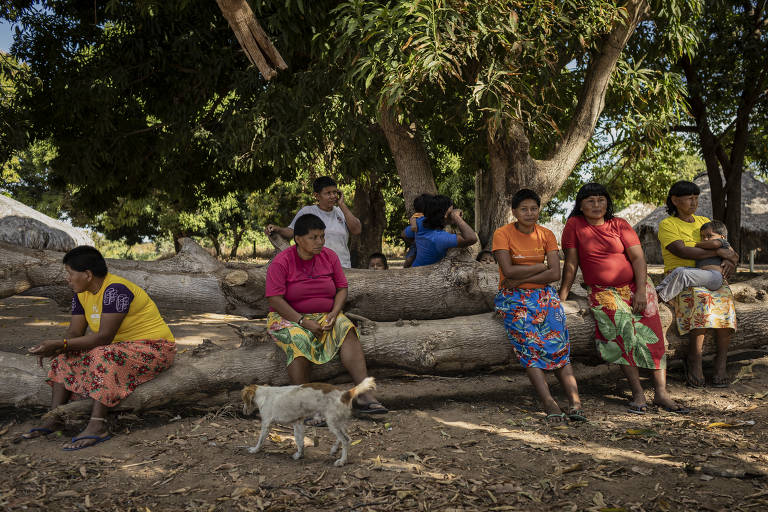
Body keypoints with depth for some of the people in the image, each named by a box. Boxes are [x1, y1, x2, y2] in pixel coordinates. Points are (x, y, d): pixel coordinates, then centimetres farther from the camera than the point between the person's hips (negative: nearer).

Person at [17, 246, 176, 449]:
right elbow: (74, 332, 1)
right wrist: (53, 347, -20)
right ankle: (53, 419, -9)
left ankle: (97, 426, -36)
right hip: (119, 347, 10)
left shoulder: (115, 290, -25)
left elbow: (104, 337, -29)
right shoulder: (82, 293, 4)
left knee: (103, 356, -33)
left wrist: (59, 345, -30)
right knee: (67, 357, -1)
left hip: (153, 349, -9)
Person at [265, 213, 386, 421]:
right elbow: (275, 300, -15)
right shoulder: (281, 262, -9)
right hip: (288, 318, -3)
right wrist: (303, 321, -22)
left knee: (346, 328, -26)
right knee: (298, 339, -36)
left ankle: (364, 394, -34)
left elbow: (342, 288, 6)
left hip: (325, 316, 3)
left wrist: (334, 314, -13)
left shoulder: (329, 256, 3)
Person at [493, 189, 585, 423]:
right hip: (514, 300, -3)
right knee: (531, 348, -17)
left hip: (544, 296, 3)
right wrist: (541, 266, -9)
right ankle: (549, 404, -21)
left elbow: (555, 274, -4)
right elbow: (509, 271, -16)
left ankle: (575, 402, -14)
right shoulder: (503, 234, -4)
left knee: (559, 347, -10)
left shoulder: (546, 235, 6)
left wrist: (522, 279, -13)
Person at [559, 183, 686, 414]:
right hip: (601, 293, -2)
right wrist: (561, 296, -3)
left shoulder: (619, 224, 1)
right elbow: (571, 263, 0)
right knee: (623, 334, -20)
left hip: (634, 287, 2)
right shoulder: (574, 225, -2)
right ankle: (638, 394, -15)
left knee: (652, 336, -6)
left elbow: (638, 257, -3)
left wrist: (641, 291, -14)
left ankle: (661, 393, -2)